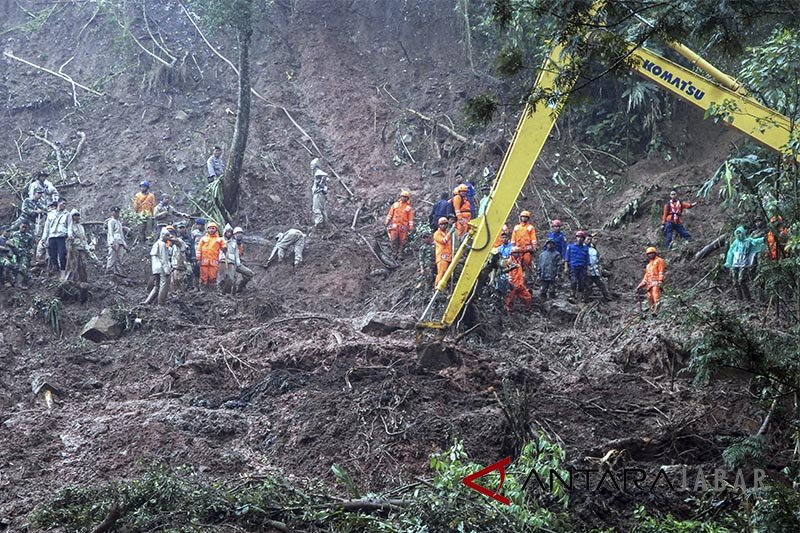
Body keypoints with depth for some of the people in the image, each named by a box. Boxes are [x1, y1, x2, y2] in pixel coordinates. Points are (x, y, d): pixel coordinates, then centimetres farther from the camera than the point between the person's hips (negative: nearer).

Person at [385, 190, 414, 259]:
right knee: (393, 240, -3)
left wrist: (411, 227, -2)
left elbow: (411, 218, 2)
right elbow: (390, 214, 12)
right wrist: (386, 222, 9)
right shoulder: (395, 204, 7)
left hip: (403, 226, -1)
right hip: (394, 224, 1)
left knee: (402, 241, 0)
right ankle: (394, 253, 7)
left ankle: (400, 253, 9)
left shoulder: (409, 207, 3)